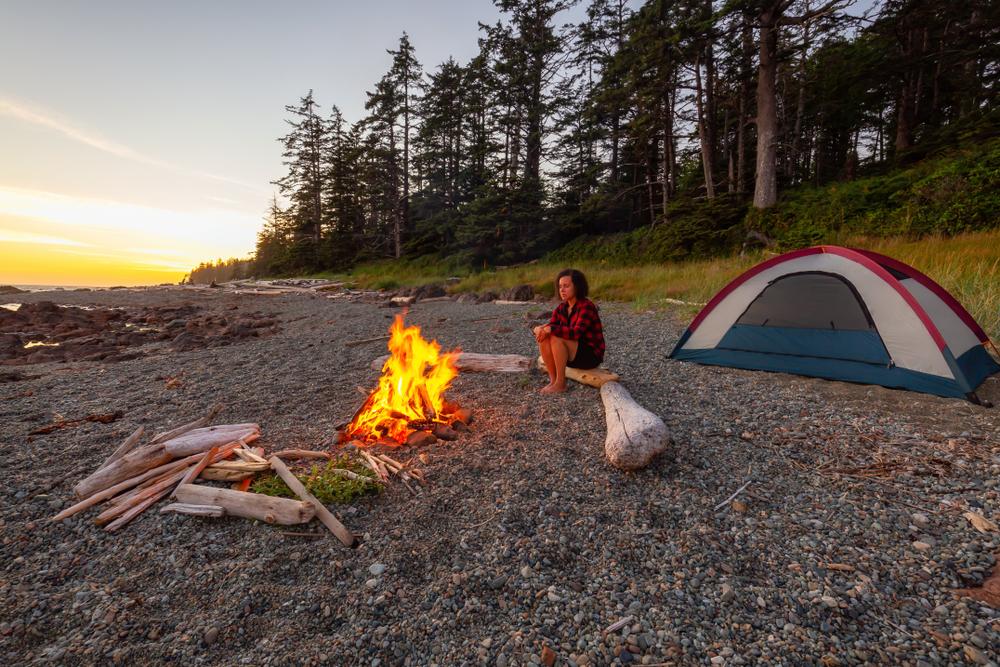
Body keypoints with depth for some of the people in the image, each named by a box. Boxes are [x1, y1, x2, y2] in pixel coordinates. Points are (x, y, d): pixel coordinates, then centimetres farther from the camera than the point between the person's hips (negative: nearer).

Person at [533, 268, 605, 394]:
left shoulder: (587, 306, -20)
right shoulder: (561, 307, 2)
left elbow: (576, 333, -33)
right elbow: (551, 326, -6)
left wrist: (551, 329, -34)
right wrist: (540, 329, -28)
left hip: (591, 356, -7)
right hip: (572, 354, 7)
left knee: (556, 338, -29)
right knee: (543, 337, -15)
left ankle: (560, 383, -18)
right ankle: (553, 380, -10)